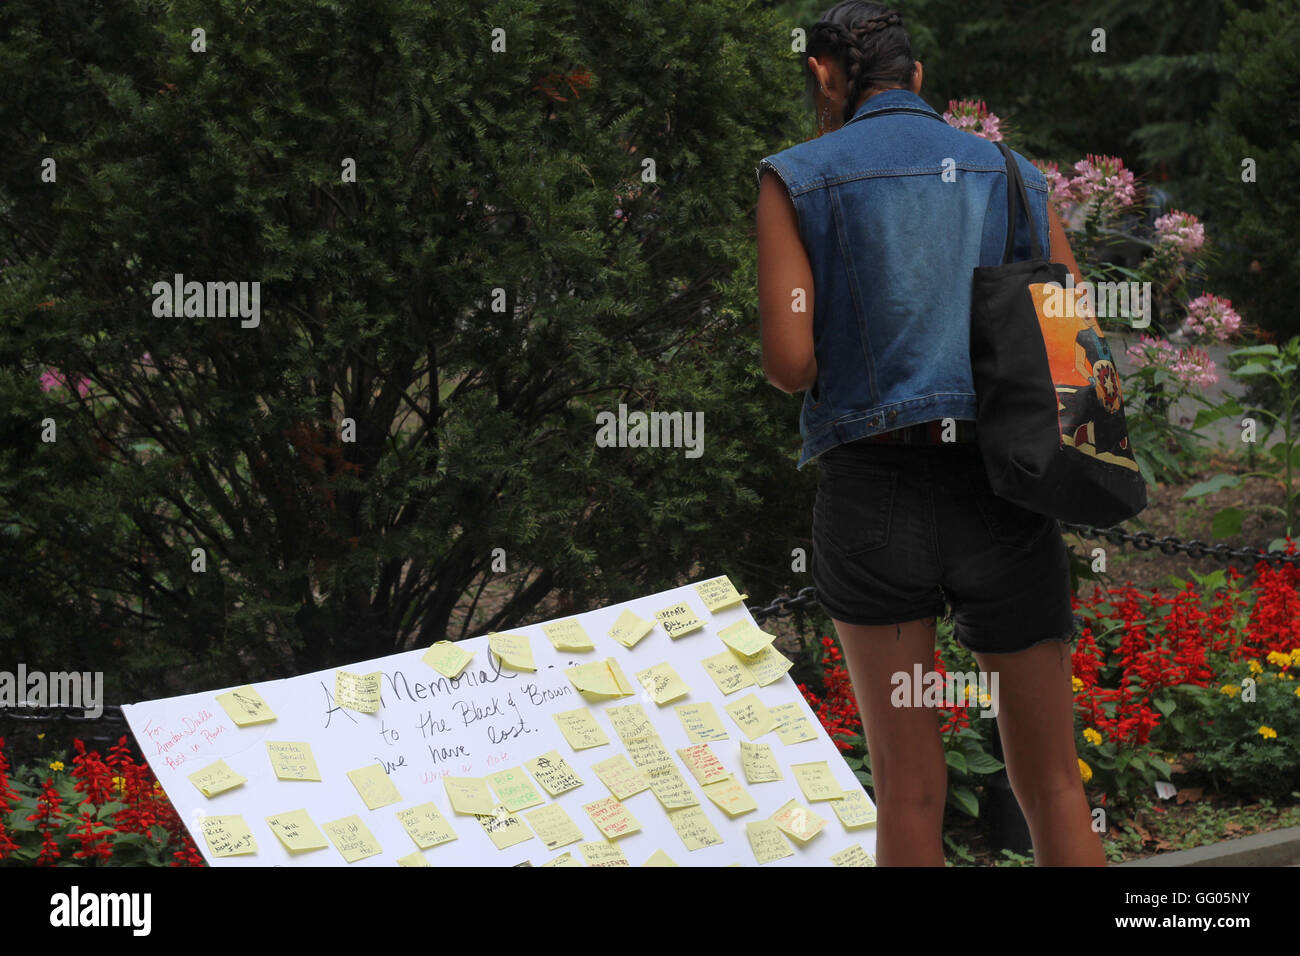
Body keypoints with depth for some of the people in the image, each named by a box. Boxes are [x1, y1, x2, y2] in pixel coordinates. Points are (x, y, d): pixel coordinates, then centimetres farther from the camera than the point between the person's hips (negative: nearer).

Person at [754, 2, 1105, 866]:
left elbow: (789, 360, -7)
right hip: (1005, 509, 2)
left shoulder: (798, 181, 3)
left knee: (910, 789, 10)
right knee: (1054, 787, 9)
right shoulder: (1015, 178, 13)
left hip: (876, 498, -2)